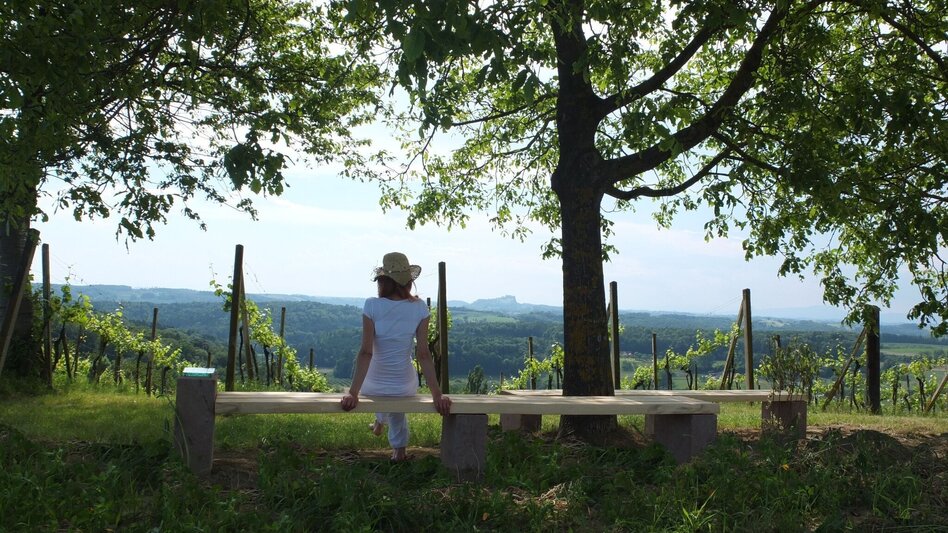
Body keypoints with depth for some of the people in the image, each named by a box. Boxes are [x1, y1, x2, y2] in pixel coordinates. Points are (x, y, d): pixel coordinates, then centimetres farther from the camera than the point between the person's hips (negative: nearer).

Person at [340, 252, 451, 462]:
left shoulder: (372, 306, -17)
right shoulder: (419, 308, -12)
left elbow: (366, 352, -22)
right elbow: (424, 354, -14)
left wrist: (353, 393, -21)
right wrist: (437, 394, -11)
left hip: (373, 387, -1)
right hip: (405, 387, 1)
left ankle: (380, 421, 62)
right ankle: (399, 448, 43)